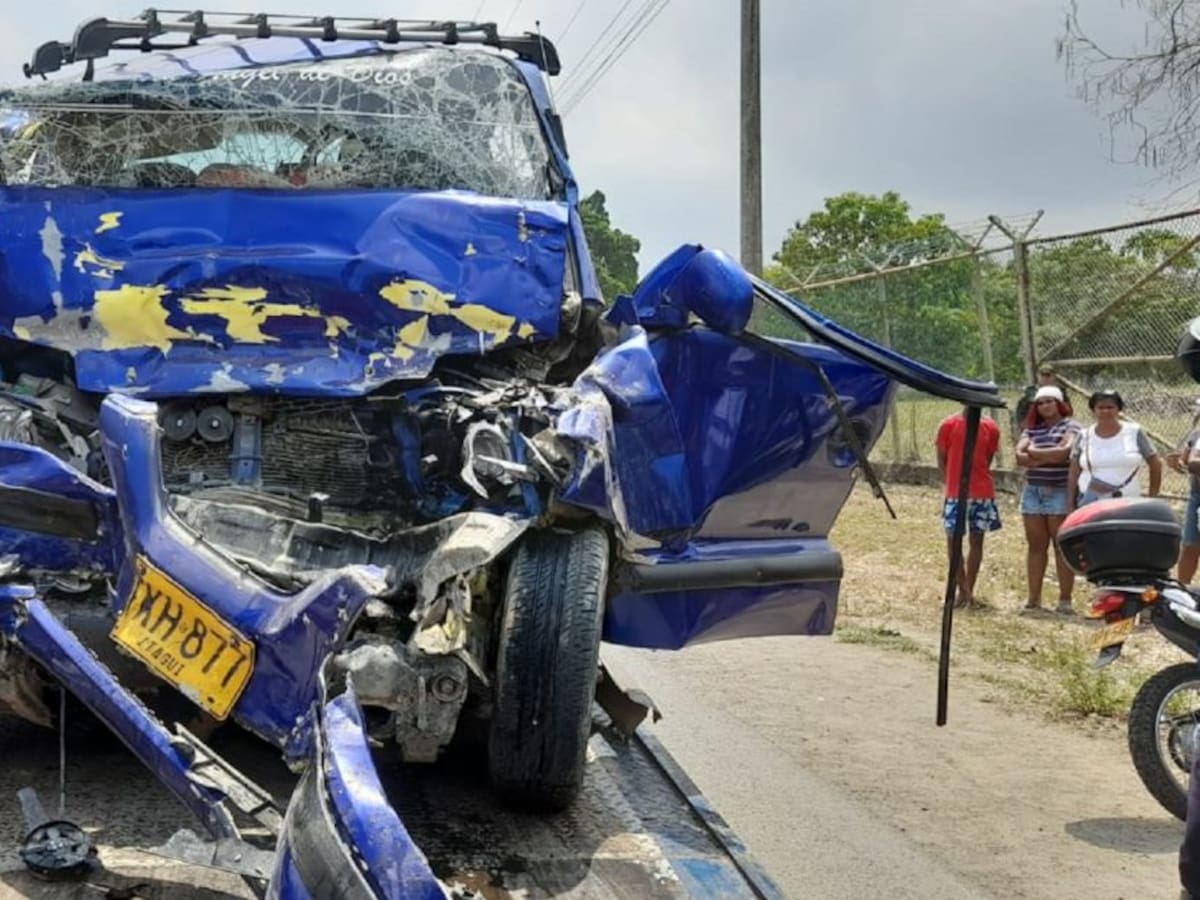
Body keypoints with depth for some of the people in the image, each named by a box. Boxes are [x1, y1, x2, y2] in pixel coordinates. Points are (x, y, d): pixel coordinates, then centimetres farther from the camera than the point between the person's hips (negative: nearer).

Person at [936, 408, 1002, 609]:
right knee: (953, 539, 0)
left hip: (983, 493, 1)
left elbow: (987, 460, 8)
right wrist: (951, 482, -2)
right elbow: (941, 459, 3)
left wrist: (975, 480, 2)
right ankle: (963, 589, 9)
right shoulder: (948, 425, -2)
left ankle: (968, 590, 14)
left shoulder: (990, 428, 1)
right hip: (955, 493, -1)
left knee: (976, 540, 7)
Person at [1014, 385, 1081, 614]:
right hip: (1033, 492, 5)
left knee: (1062, 546, 0)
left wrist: (1034, 452, -5)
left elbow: (1065, 451, -17)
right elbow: (1020, 456, -1)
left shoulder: (1070, 426, 0)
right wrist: (1051, 456, -11)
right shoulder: (1032, 429, 12)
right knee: (1036, 546, 7)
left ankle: (1065, 599, 3)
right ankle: (1034, 597, 12)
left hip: (1060, 492, -5)